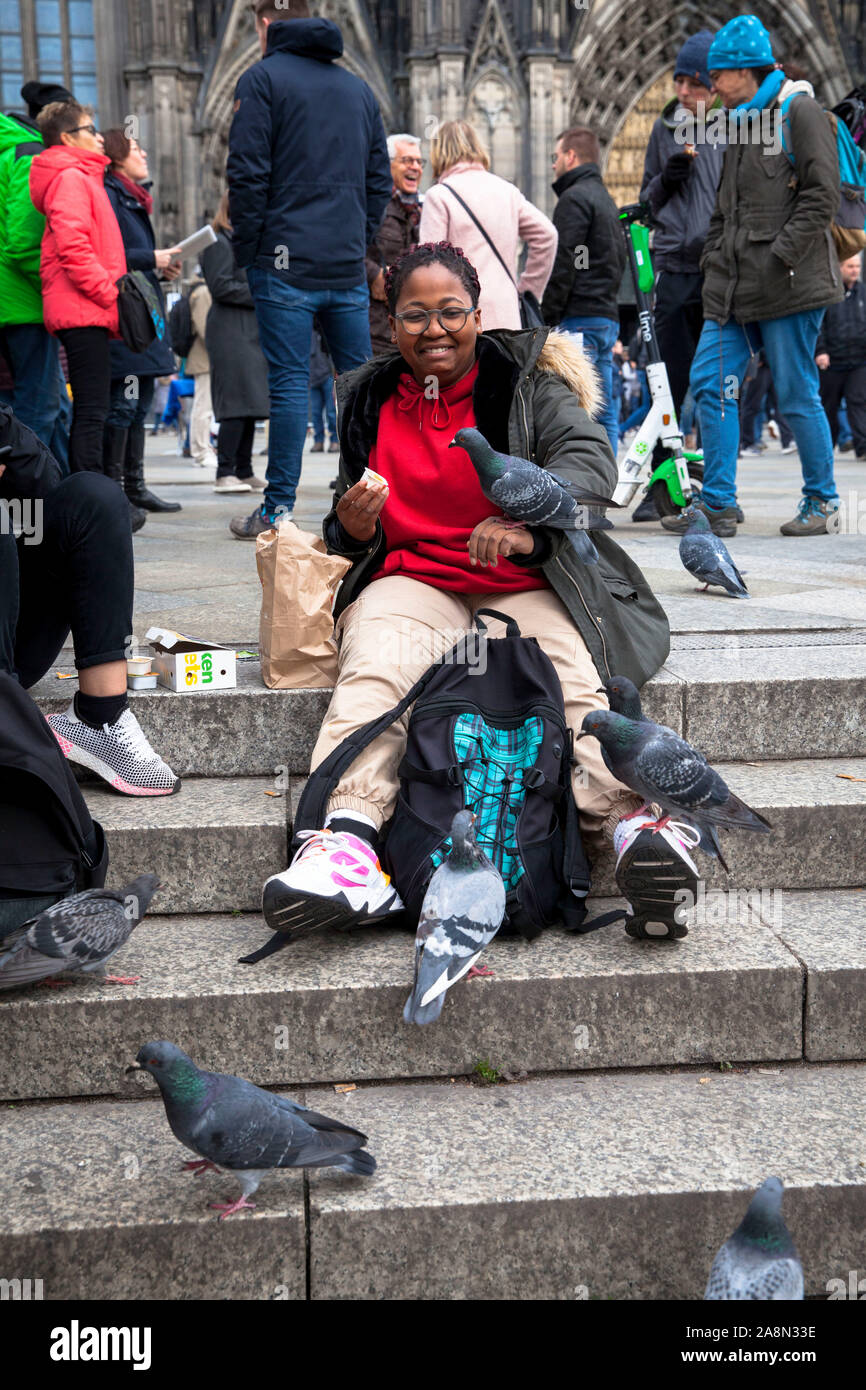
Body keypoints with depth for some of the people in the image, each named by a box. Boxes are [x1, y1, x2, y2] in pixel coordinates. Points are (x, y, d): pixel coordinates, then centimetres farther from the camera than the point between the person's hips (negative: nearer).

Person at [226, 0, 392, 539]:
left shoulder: (263, 78, -1)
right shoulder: (359, 88, 17)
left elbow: (248, 173, -8)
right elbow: (380, 180, 17)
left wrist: (248, 251, -1)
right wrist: (359, 242, 18)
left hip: (287, 263, -5)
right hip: (348, 267, 5)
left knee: (290, 382, -4)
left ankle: (278, 510, -2)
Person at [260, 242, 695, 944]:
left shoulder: (526, 380, 7)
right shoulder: (370, 401, 17)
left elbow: (588, 457, -11)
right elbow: (348, 536, 24)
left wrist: (528, 521, -31)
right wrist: (350, 529, -4)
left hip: (525, 586, -1)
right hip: (412, 583, 1)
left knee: (573, 676, -32)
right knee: (376, 667, -32)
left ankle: (632, 819, -52)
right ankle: (347, 832, -51)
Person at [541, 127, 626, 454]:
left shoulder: (574, 198, -7)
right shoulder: (606, 200, 23)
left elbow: (563, 264, -14)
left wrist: (548, 317, -12)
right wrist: (607, 301, 20)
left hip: (579, 317, -10)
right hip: (608, 316, 10)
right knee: (604, 412, 7)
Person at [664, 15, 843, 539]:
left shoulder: (800, 112, -4)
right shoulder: (741, 122, 20)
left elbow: (822, 195, -11)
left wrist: (780, 255, -15)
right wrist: (715, 260, 14)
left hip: (789, 284, -8)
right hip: (734, 287, 8)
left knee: (798, 395, -2)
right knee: (711, 384, 0)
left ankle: (821, 500, 13)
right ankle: (718, 505, 5)